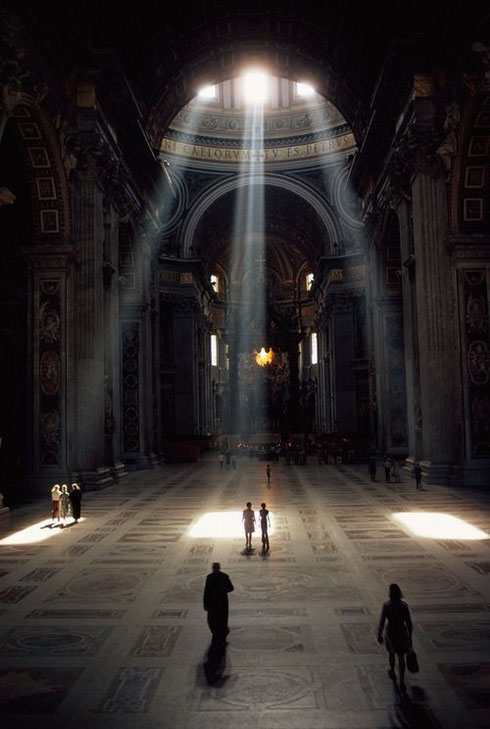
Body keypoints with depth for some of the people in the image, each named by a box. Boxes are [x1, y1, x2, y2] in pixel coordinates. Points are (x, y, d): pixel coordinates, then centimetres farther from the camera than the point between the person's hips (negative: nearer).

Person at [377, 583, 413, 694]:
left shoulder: (386, 605, -20)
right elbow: (409, 622, -6)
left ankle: (392, 672, 47)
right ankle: (402, 682, 2)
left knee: (391, 652, 27)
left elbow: (381, 622, -14)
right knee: (401, 657, 11)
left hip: (390, 632, -1)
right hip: (402, 632, 1)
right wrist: (410, 637, 7)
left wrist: (379, 635, 1)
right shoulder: (404, 605, -13)